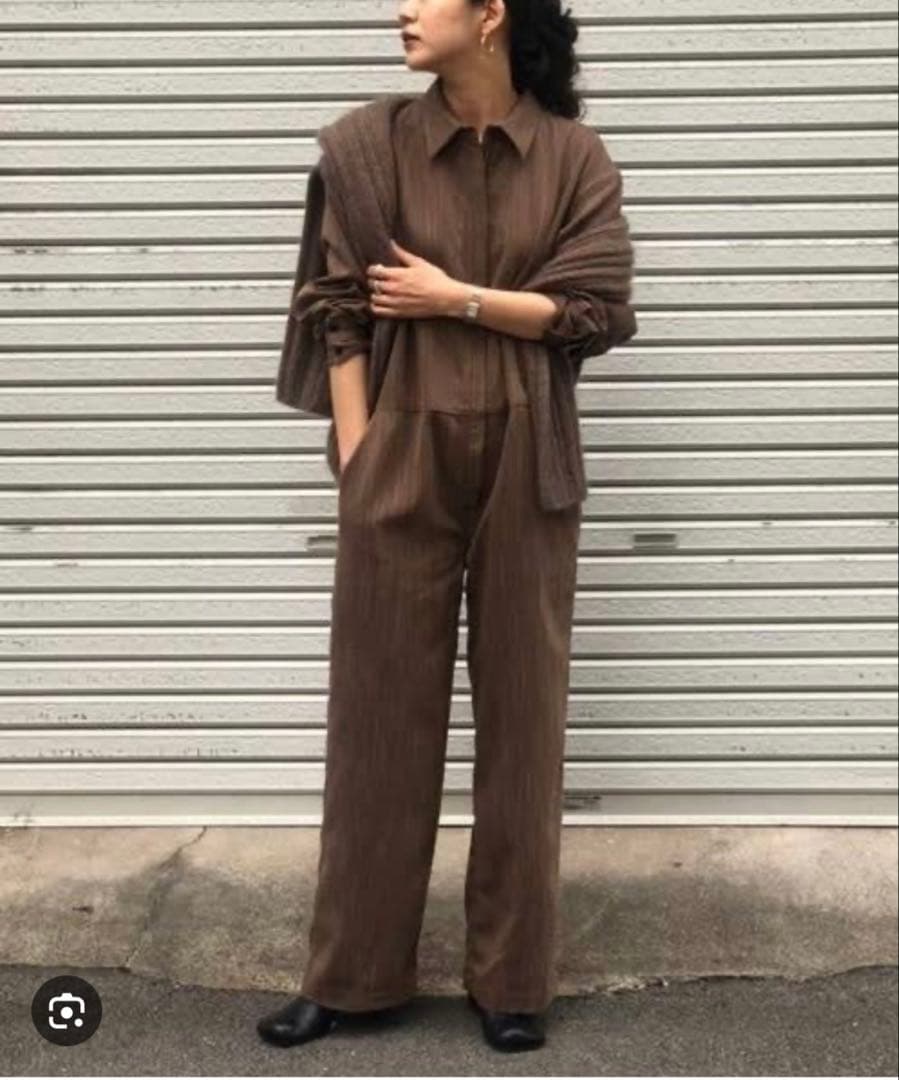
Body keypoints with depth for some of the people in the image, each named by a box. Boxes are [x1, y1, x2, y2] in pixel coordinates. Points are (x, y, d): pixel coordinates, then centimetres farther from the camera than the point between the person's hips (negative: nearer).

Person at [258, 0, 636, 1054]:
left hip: (524, 465, 0)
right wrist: (355, 465, -7)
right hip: (403, 457, 1)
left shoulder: (575, 156, 1)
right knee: (379, 708, 6)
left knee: (520, 714, 6)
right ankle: (351, 973, 22)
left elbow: (601, 313, -5)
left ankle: (511, 978, 21)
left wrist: (458, 299, -11)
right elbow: (339, 311, 0)